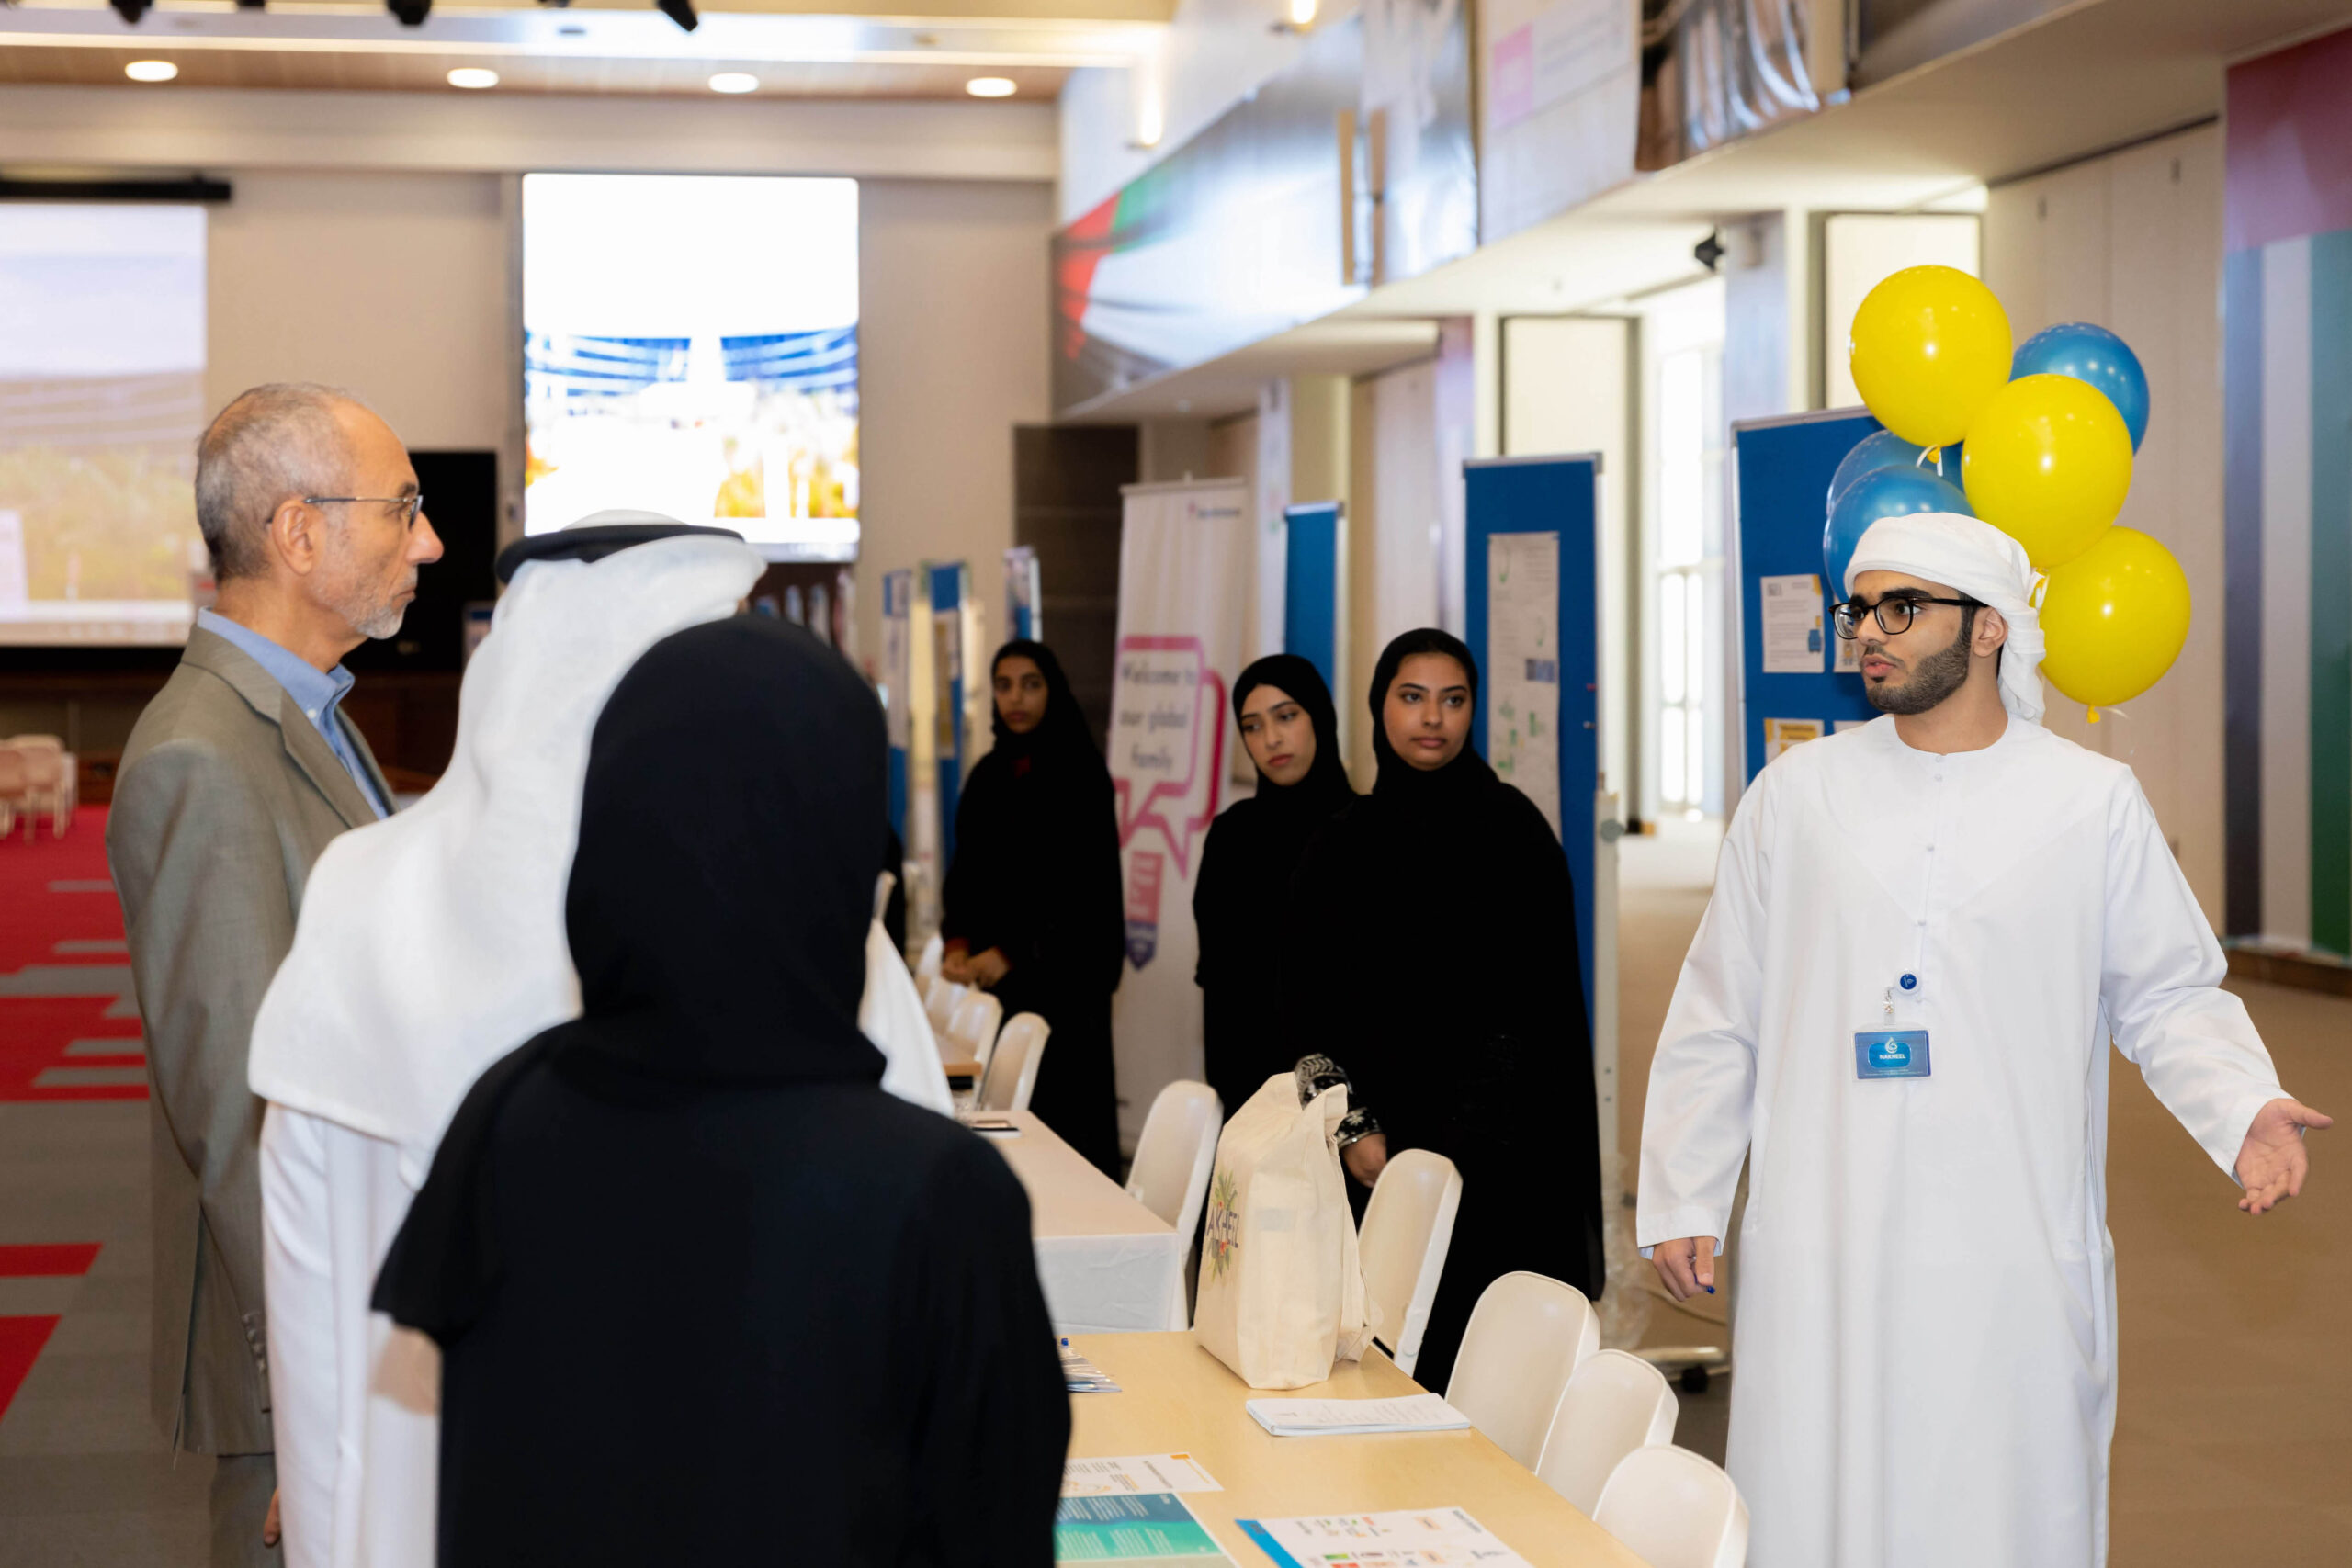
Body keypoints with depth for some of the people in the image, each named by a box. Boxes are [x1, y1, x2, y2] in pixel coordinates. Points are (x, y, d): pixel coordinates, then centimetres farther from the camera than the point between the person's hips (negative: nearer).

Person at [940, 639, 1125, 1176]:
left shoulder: (1081, 773, -5)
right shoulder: (988, 776, 13)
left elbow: (1084, 885, -11)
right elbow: (966, 870, 11)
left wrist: (1011, 952, -17)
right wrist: (959, 943, -6)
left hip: (1064, 971, -5)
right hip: (996, 972, 5)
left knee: (1066, 1106, -8)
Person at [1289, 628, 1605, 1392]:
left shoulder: (1509, 825, -2)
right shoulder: (1345, 840, 10)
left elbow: (1548, 993, -6)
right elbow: (1316, 999, 11)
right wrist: (1355, 1122, 0)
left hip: (1494, 1115, -4)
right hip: (1388, 1114, 4)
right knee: (1394, 1340, 2)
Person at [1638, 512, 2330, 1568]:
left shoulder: (2092, 800, 5)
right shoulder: (1795, 795, 7)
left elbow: (2165, 996, 9)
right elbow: (1718, 1016, 11)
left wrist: (2244, 1108, -9)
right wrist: (1680, 1201, 8)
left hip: (2018, 1264, -1)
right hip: (1822, 1265, 1)